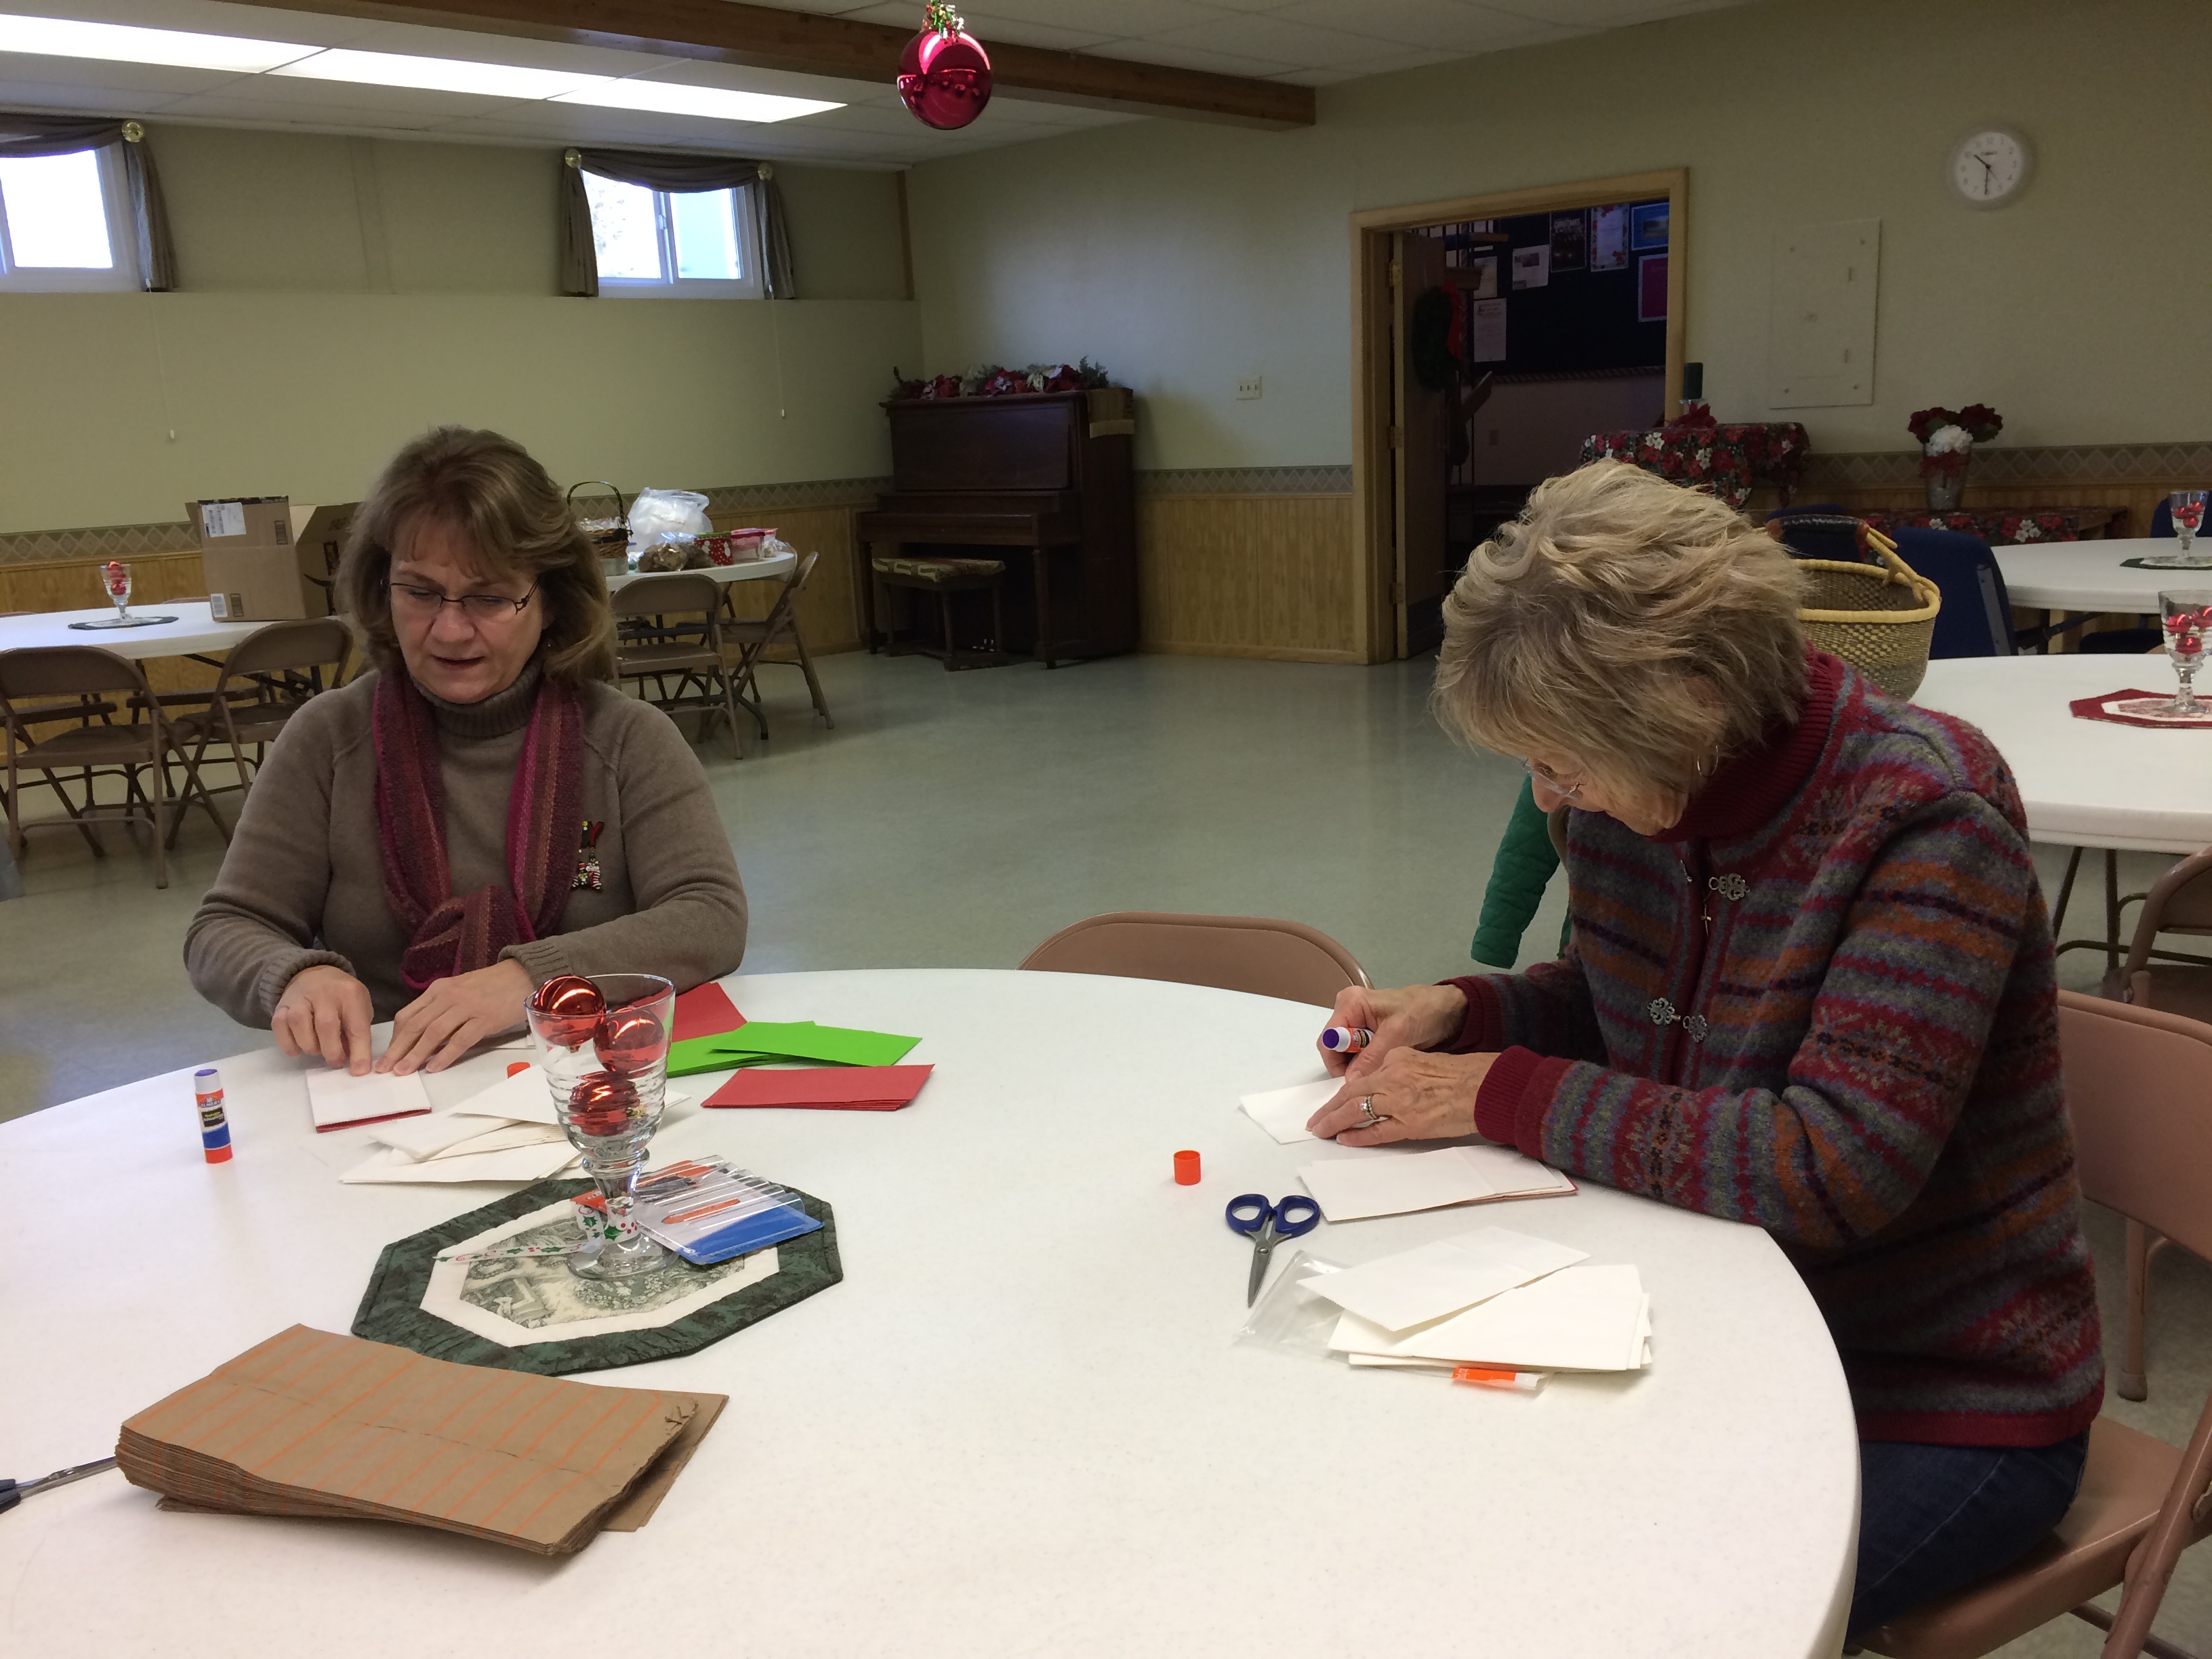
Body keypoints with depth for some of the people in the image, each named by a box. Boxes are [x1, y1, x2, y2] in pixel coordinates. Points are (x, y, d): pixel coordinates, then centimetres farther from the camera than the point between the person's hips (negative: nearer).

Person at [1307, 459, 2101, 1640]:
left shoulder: (1925, 815, -24)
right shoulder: (1636, 793, -5)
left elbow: (1835, 1168, -31)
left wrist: (1504, 1094, -26)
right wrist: (1463, 1012, -6)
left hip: (1937, 1408, -6)